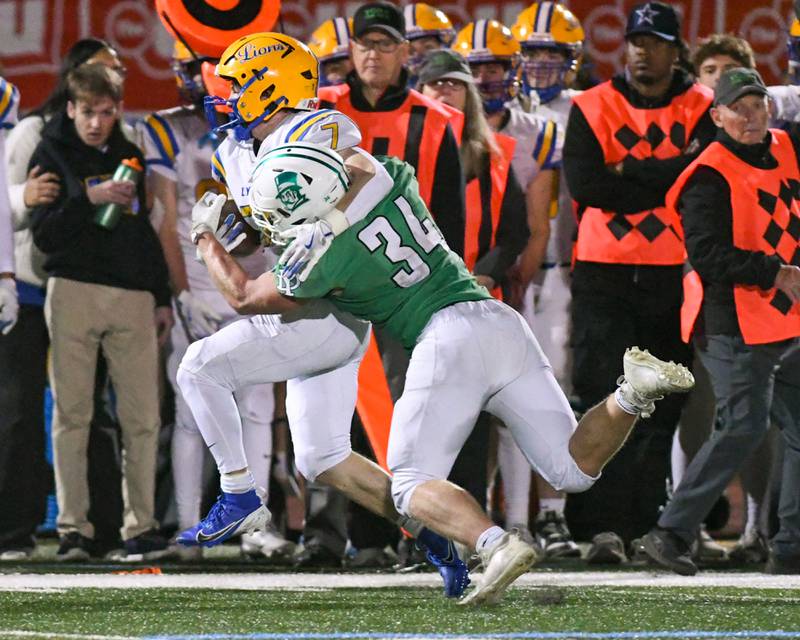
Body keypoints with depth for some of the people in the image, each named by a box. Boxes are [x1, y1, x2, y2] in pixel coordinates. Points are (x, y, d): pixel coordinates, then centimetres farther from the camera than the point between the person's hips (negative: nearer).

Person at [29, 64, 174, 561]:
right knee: (72, 414, -3)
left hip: (133, 296, 3)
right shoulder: (52, 154, 4)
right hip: (74, 291, -3)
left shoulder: (130, 157, 16)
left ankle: (141, 525, 2)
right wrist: (89, 199, -17)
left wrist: (162, 297, 19)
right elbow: (44, 234, -5)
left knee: (144, 416, -2)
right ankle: (74, 529, -2)